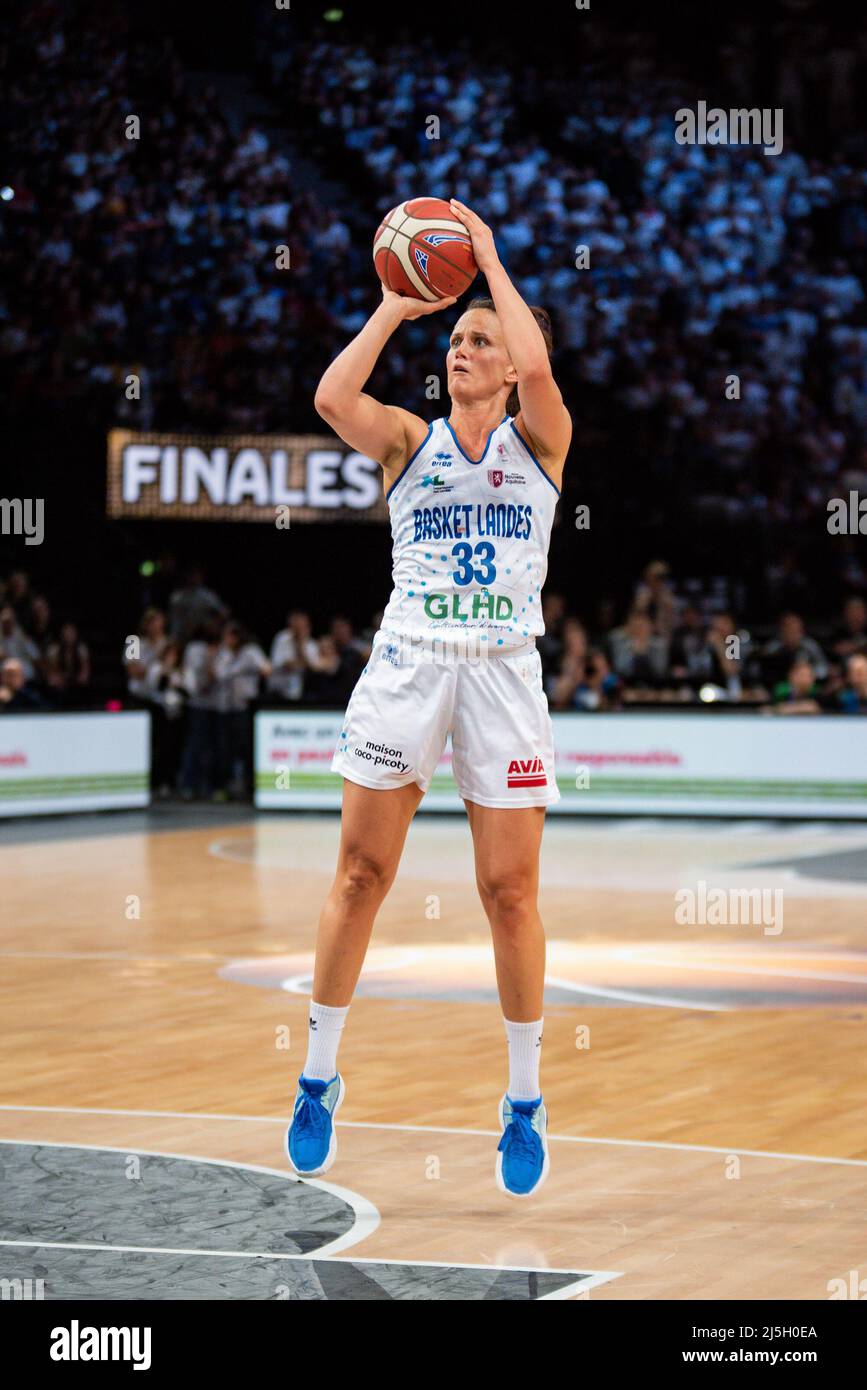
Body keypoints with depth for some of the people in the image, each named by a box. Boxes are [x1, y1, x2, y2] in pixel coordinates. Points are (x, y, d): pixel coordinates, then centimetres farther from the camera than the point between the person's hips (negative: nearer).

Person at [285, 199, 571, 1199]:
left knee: (510, 893, 0)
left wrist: (489, 258, -6)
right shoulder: (409, 441, 9)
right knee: (360, 874, 2)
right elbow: (332, 398, -11)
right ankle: (318, 1077, 15)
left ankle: (525, 1099, 13)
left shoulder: (541, 438, 6)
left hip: (503, 672, -1)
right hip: (407, 665, 1)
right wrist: (394, 306, -3)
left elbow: (536, 365, -16)